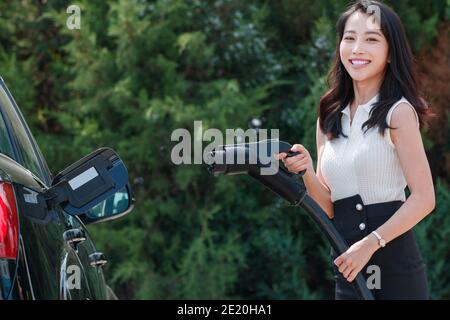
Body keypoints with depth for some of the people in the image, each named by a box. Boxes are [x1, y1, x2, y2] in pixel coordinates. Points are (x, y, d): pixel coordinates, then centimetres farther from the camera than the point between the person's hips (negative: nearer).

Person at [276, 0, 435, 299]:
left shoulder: (398, 112, -7)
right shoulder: (330, 118, 9)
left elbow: (424, 198, -12)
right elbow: (328, 206, 8)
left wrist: (370, 243, -19)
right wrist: (307, 173, -10)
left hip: (394, 264, -5)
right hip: (347, 268, 5)